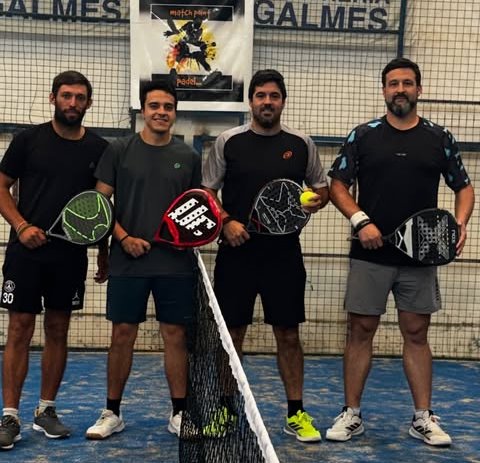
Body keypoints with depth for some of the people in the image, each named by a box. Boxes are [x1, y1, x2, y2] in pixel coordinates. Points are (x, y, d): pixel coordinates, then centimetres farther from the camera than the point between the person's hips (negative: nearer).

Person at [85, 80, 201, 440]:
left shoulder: (188, 157, 8)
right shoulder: (119, 150, 2)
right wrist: (124, 238, -11)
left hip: (176, 263, 1)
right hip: (127, 261, -1)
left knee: (176, 335, 5)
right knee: (123, 334, 4)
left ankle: (179, 413, 16)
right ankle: (112, 413, 17)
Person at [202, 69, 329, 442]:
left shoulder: (301, 143, 5)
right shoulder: (228, 142, 1)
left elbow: (322, 188, 14)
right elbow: (207, 192, 5)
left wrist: (316, 201, -9)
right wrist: (226, 221, -12)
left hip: (284, 254, 1)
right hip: (236, 253, -1)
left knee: (288, 334, 6)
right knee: (232, 333, 6)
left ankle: (296, 413, 17)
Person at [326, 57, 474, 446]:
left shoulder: (440, 139, 5)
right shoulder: (363, 136, 3)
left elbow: (464, 187, 11)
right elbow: (337, 185, 3)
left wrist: (460, 223, -8)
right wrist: (360, 220, -12)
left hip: (421, 255, 1)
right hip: (370, 255, -1)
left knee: (416, 334, 7)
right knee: (361, 331, 4)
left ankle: (423, 418, 16)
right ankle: (351, 414, 14)